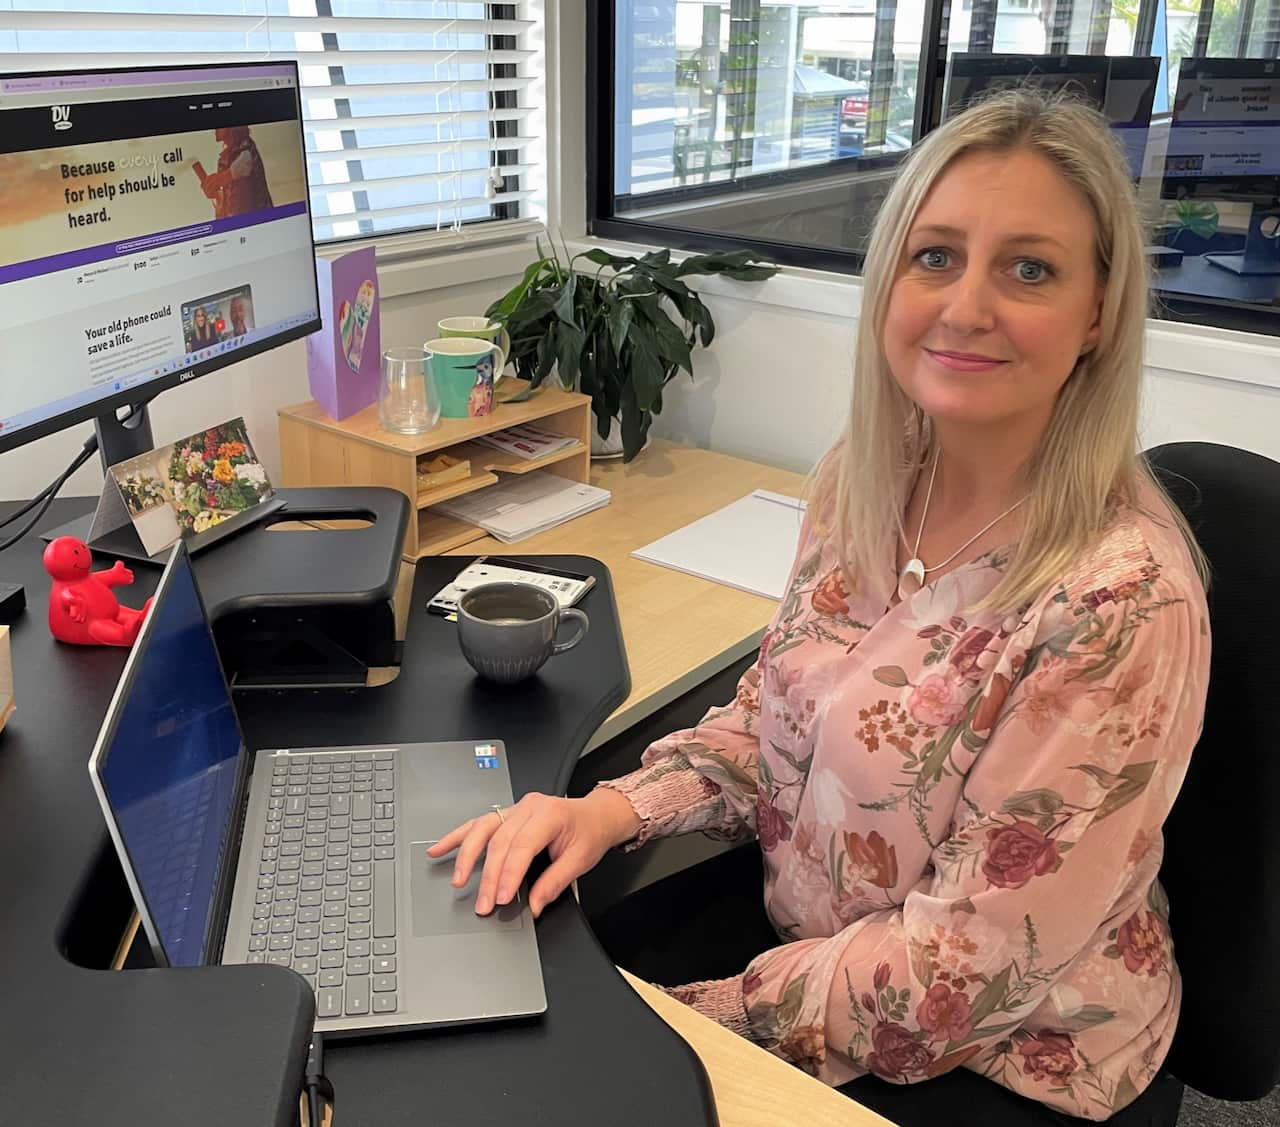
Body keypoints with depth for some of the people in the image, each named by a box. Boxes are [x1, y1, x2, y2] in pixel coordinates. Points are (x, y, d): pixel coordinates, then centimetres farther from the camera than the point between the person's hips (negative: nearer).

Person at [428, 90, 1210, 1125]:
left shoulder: (1122, 600, -27)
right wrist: (619, 806, -12)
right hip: (795, 905, 5)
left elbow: (970, 962, -23)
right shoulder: (863, 482, -7)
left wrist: (697, 1014, -19)